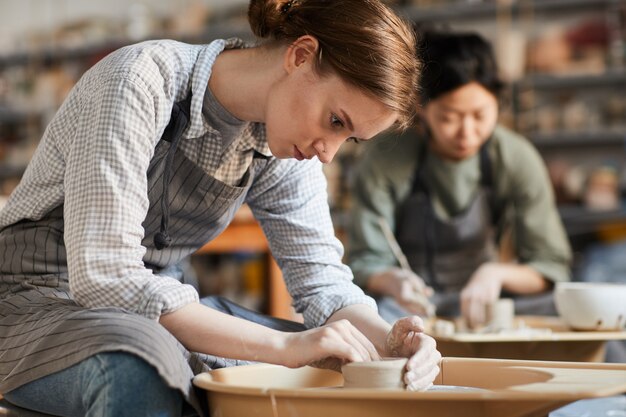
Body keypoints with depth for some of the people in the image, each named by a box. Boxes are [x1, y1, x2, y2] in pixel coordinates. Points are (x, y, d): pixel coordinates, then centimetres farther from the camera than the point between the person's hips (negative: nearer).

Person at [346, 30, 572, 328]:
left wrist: (498, 272, -27)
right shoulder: (385, 161, -14)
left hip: (480, 304, 3)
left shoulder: (517, 158, -8)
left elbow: (550, 266, -5)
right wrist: (391, 281, -34)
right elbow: (364, 262, -10)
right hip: (410, 304, -2)